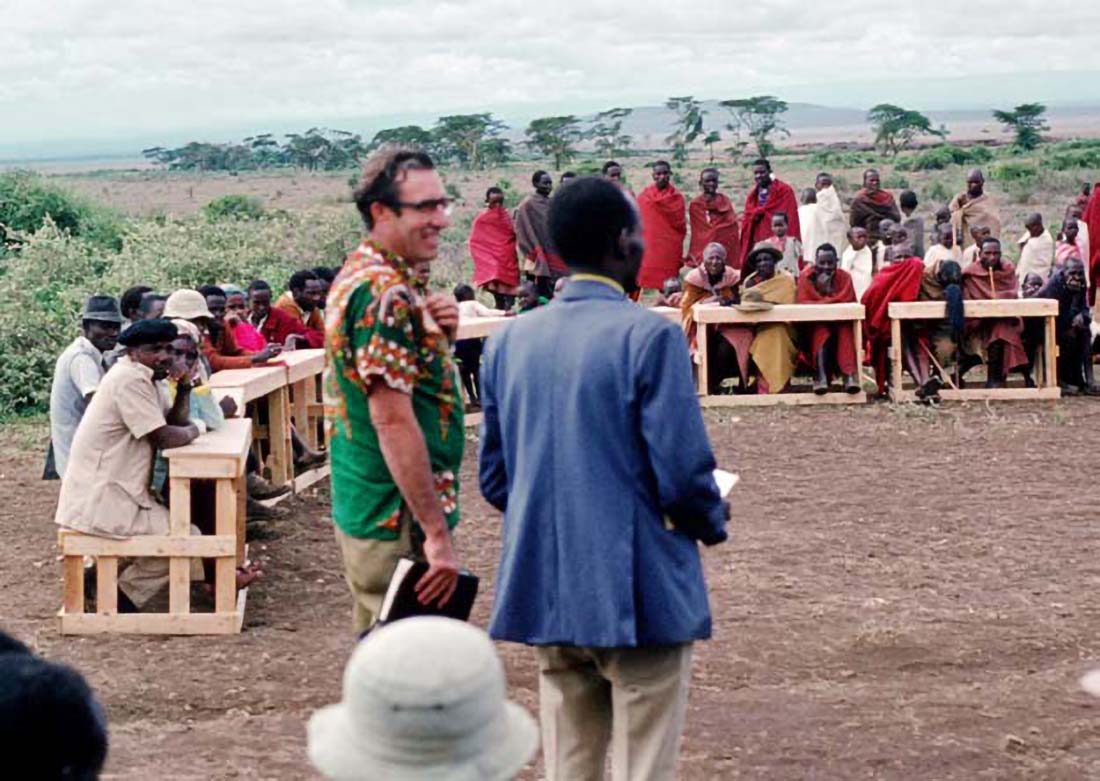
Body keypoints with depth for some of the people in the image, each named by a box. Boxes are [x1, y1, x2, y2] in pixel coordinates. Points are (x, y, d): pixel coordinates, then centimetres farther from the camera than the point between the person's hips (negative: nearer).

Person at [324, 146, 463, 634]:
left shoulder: (359, 275, 12)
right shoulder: (386, 294, -19)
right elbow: (393, 419, -24)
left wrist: (439, 335, 0)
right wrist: (437, 533, -23)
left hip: (364, 509, 10)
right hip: (399, 521, -10)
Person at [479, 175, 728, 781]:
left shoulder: (509, 341, 6)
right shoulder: (649, 336, -13)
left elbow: (493, 478, 9)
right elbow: (682, 474, -16)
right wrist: (713, 521, 5)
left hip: (546, 595, 6)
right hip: (638, 596, -6)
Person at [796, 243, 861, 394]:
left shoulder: (844, 276, 1)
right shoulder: (806, 277, -4)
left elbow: (849, 302, -11)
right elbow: (802, 304, -17)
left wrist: (827, 290, -20)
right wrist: (832, 301, -23)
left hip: (840, 323, 1)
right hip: (815, 325, -1)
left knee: (845, 329, -31)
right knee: (821, 331, -34)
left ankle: (849, 375, -44)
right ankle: (821, 377, -49)